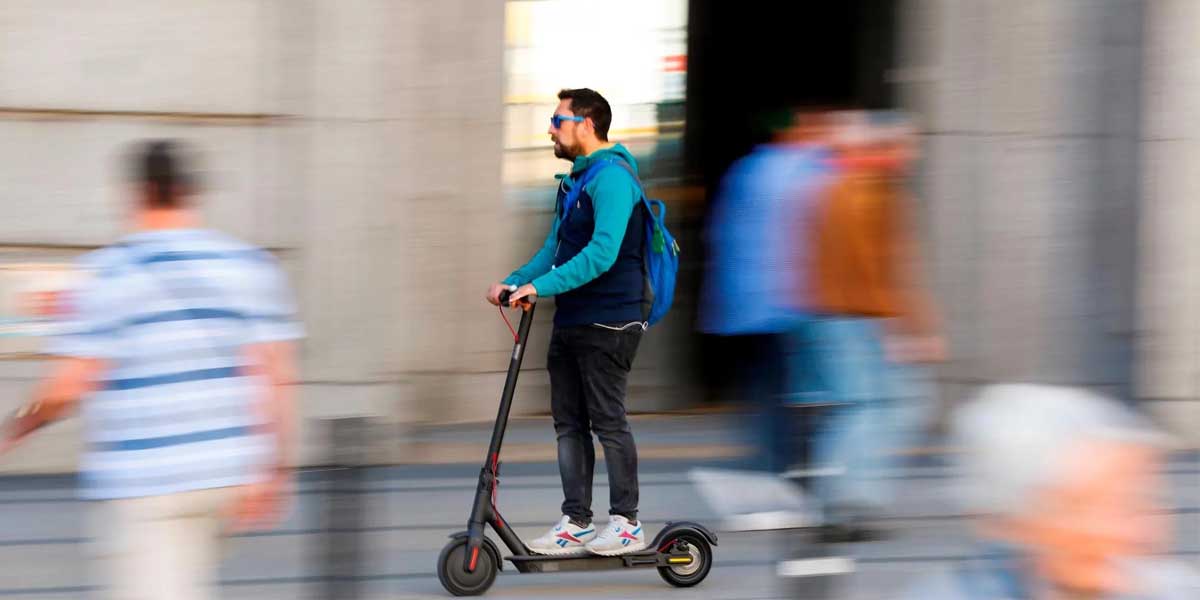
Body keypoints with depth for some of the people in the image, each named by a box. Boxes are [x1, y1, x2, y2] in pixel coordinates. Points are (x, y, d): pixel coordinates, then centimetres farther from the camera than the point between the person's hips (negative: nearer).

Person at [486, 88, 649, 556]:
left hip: (608, 322, -10)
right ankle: (575, 524, 13)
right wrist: (514, 282, 8)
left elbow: (602, 253, -26)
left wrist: (541, 286, -28)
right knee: (569, 422, 9)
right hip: (571, 320, 10)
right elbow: (555, 248, 22)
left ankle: (627, 523, 4)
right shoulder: (576, 180, 18)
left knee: (608, 420, -4)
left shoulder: (612, 178, -15)